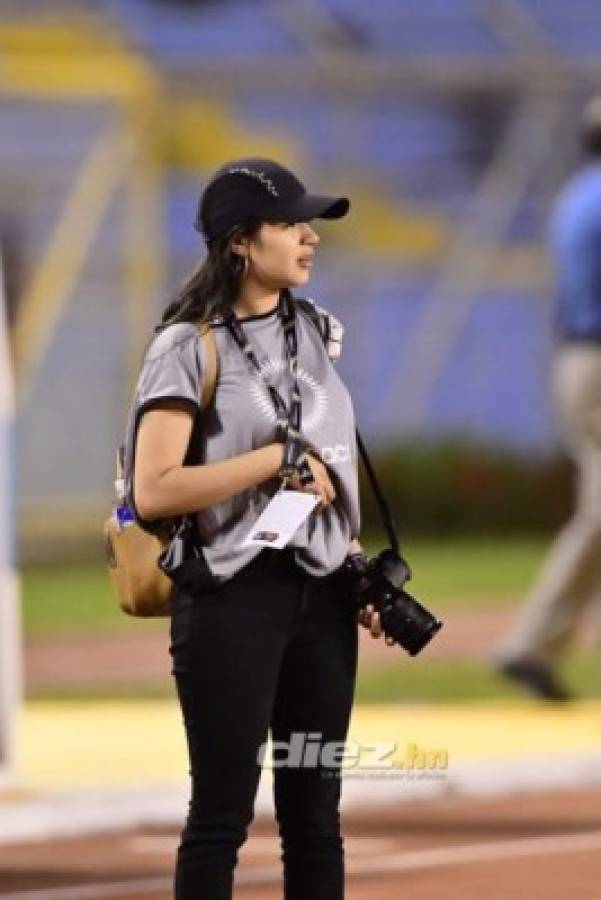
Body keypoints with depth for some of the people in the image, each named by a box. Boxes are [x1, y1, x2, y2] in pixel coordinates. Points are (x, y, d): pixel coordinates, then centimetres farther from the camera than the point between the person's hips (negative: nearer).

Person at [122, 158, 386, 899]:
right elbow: (152, 491, -18)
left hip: (319, 589, 7)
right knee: (223, 812, -5)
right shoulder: (188, 349, -9)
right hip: (233, 593, -7)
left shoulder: (313, 334, 12)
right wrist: (280, 458, -17)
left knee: (315, 810, 9)